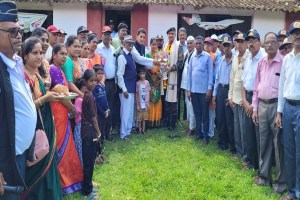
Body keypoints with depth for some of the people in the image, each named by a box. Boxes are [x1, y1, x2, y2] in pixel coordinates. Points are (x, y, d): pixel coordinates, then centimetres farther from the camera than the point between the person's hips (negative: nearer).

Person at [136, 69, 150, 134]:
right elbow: (136, 94, -2)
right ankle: (139, 130, 13)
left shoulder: (147, 82, -1)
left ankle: (143, 130, 16)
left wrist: (148, 102, 2)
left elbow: (148, 93, 5)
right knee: (139, 117, 3)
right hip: (140, 103, -2)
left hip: (145, 103, 2)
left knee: (144, 117, 8)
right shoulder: (138, 83, -5)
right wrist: (137, 104, -4)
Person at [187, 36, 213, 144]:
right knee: (197, 113, 11)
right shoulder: (192, 58, 9)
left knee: (205, 113, 3)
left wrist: (209, 89, -11)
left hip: (204, 90, -4)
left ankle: (205, 134, 11)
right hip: (194, 90, 4)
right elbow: (189, 74, 11)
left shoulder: (207, 57, -4)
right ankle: (198, 133, 20)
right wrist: (188, 89, 7)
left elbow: (210, 73, -6)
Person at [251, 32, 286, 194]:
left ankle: (280, 181, 13)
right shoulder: (261, 63, 11)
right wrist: (255, 108, 10)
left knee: (278, 144, 1)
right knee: (264, 142, 13)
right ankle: (264, 175, 25)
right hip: (262, 105, 6)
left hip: (276, 105, -5)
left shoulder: (284, 62, -8)